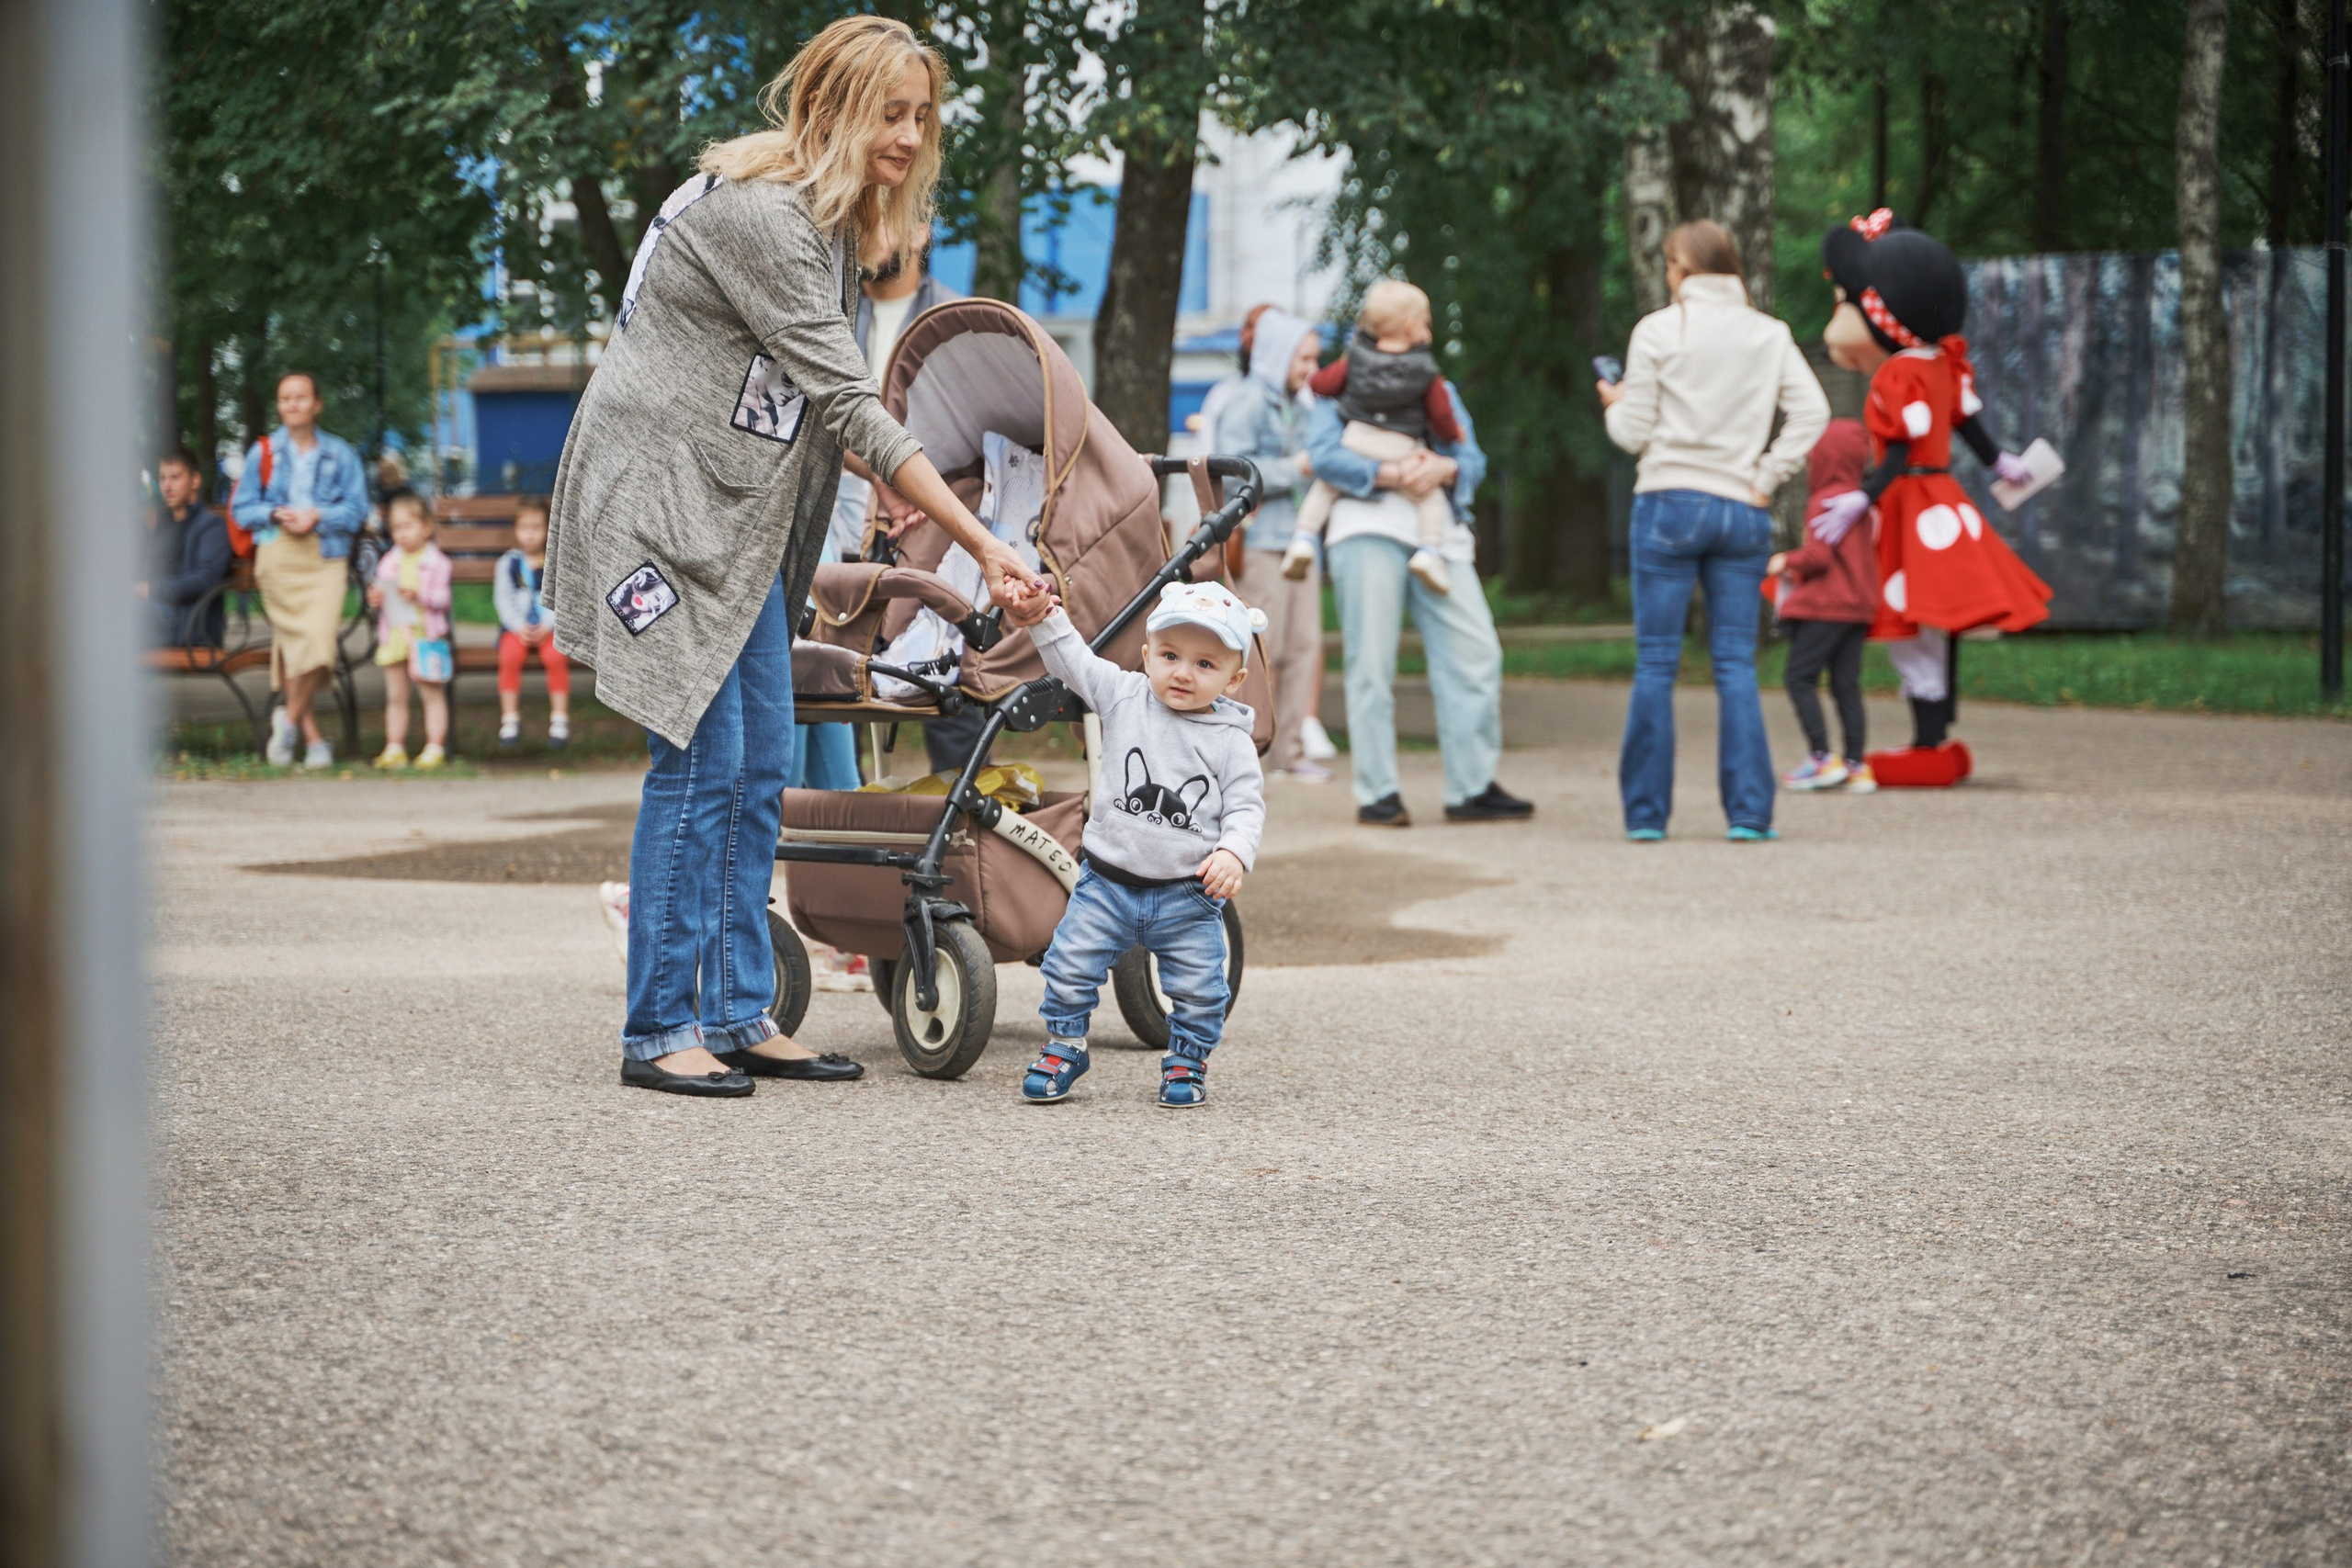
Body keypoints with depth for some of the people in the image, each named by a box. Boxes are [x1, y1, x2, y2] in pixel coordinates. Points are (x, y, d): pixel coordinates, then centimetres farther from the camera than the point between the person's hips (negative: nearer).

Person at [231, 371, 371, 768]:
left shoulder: (340, 454, 11)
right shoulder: (263, 453, 11)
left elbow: (357, 509, 6)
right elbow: (241, 508, 8)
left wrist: (317, 516, -9)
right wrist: (276, 515, -8)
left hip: (327, 559, 0)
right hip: (277, 556, 0)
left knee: (320, 640, -16)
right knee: (292, 640, -5)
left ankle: (290, 718, 3)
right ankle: (313, 736, 2)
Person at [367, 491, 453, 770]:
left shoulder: (436, 562, -3)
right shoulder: (388, 562, 10)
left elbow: (442, 598, -9)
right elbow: (379, 589, 14)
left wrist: (419, 595, -25)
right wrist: (375, 599, -8)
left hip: (425, 635, -5)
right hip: (393, 635, 5)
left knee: (432, 694, 1)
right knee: (395, 697, 9)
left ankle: (435, 748, 5)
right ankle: (394, 748, 14)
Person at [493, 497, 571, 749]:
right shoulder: (509, 563, 8)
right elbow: (503, 599, 2)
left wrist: (547, 626, -16)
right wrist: (519, 626, -13)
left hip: (551, 627, -1)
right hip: (517, 626, 1)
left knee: (555, 656, -31)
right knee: (510, 655, -30)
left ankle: (560, 717, -19)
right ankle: (510, 717, -19)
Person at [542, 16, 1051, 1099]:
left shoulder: (828, 221, 12)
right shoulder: (756, 214, -21)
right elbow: (850, 400, -24)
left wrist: (875, 474, 2)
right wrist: (984, 546, -25)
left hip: (739, 522, 10)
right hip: (658, 506, -10)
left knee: (759, 772, 8)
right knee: (700, 766, -10)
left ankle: (739, 1017, 14)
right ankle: (659, 1032, -3)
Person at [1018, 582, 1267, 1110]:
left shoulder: (1231, 742, -5)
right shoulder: (1125, 698, 0)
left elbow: (1246, 808, -6)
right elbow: (1072, 660, 2)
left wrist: (1234, 852, -24)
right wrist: (1045, 616, -11)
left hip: (1189, 895, -1)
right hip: (1108, 884, 1)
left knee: (1199, 988, 1)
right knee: (1070, 967, -2)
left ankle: (1187, 1061, 24)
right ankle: (1063, 1049, 17)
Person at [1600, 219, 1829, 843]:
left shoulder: (1658, 330, -2)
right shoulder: (1769, 334, 7)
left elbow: (1633, 432, -3)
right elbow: (1811, 411, -4)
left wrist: (1616, 404, 18)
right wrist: (1766, 480, 0)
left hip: (1669, 504, -2)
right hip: (1743, 511, 3)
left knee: (1656, 663, 2)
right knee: (1736, 664, 5)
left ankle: (1646, 812, 4)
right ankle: (1749, 812, -1)